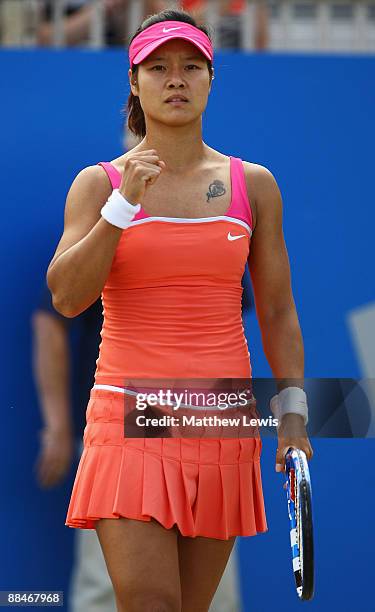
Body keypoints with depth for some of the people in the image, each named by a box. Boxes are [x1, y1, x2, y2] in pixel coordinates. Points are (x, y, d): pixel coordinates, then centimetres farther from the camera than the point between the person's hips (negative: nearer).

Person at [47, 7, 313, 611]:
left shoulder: (254, 185, 9)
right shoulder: (99, 183, 4)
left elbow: (277, 312, 11)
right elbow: (66, 296, -9)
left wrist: (293, 412, 3)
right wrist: (125, 205, -16)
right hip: (131, 419, -2)